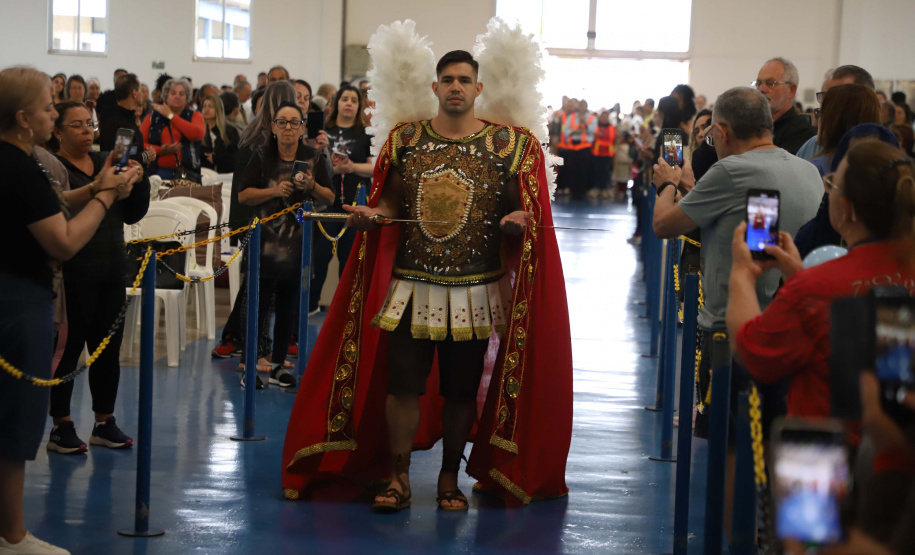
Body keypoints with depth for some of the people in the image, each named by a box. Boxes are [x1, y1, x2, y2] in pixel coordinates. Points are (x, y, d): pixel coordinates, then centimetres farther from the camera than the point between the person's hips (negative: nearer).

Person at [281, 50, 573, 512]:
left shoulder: (507, 144, 1)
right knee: (402, 382, -2)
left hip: (474, 291, -1)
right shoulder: (405, 139, 7)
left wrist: (518, 220, -17)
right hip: (411, 285, 1)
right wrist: (371, 214, -8)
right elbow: (390, 204, 13)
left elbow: (525, 210, 5)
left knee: (461, 388, 6)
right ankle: (398, 479, 7)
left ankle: (450, 478, 20)